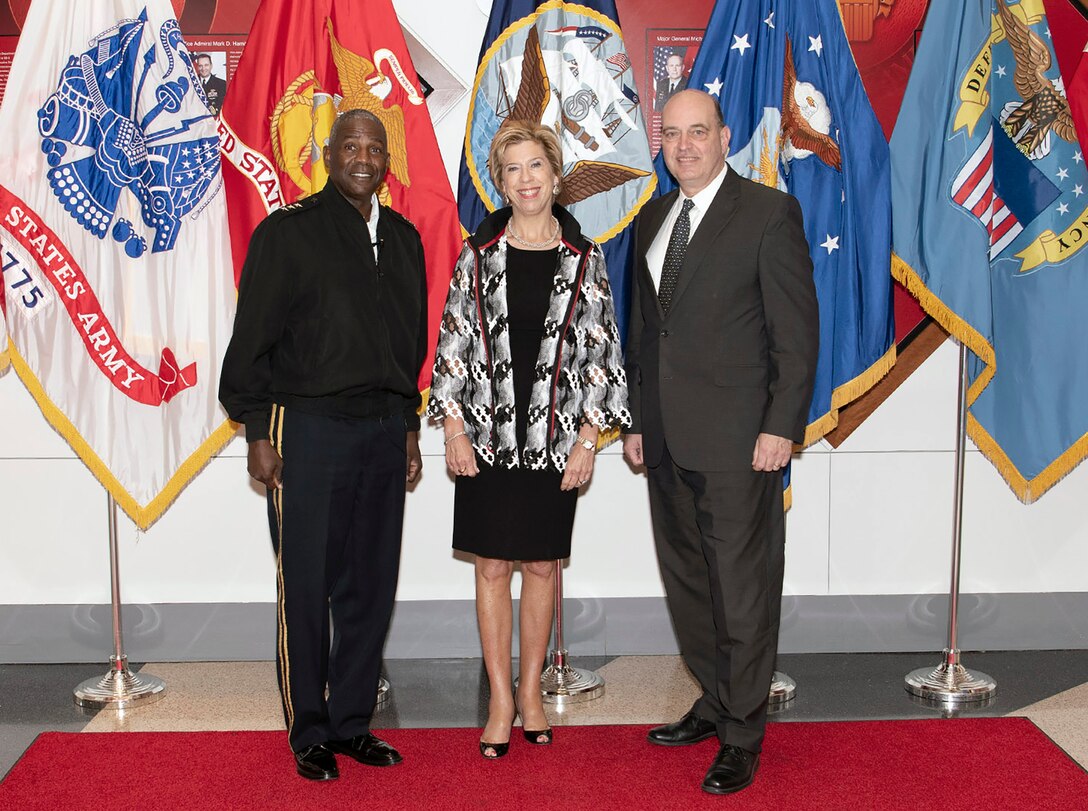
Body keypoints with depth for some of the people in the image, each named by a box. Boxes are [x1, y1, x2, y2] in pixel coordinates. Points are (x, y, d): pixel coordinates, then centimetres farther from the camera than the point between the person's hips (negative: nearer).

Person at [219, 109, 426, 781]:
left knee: (371, 586, 8)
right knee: (306, 587, 2)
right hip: (309, 428, -5)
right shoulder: (288, 232, -2)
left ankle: (352, 722, 21)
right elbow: (252, 339, -3)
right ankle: (308, 732, 16)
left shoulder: (403, 238, 14)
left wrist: (410, 426, 15)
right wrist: (257, 433, -7)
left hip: (384, 429, 5)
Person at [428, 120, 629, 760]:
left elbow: (603, 351, 1)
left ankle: (531, 689, 25)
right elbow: (453, 343, 3)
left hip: (556, 439, 0)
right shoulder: (478, 255, 2)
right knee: (493, 567, 5)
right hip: (489, 436, 0)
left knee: (542, 566, 9)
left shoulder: (585, 259, 1)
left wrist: (588, 439, -4)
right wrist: (454, 431, -3)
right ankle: (501, 698, 17)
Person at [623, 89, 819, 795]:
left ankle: (743, 735, 14)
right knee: (687, 580, 14)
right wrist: (637, 419, 14)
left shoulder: (769, 212, -5)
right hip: (667, 438, 7)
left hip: (737, 440, -6)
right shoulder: (653, 218, 14)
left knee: (741, 586, 1)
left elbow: (798, 331, -8)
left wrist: (782, 427, -14)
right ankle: (715, 703, 31)